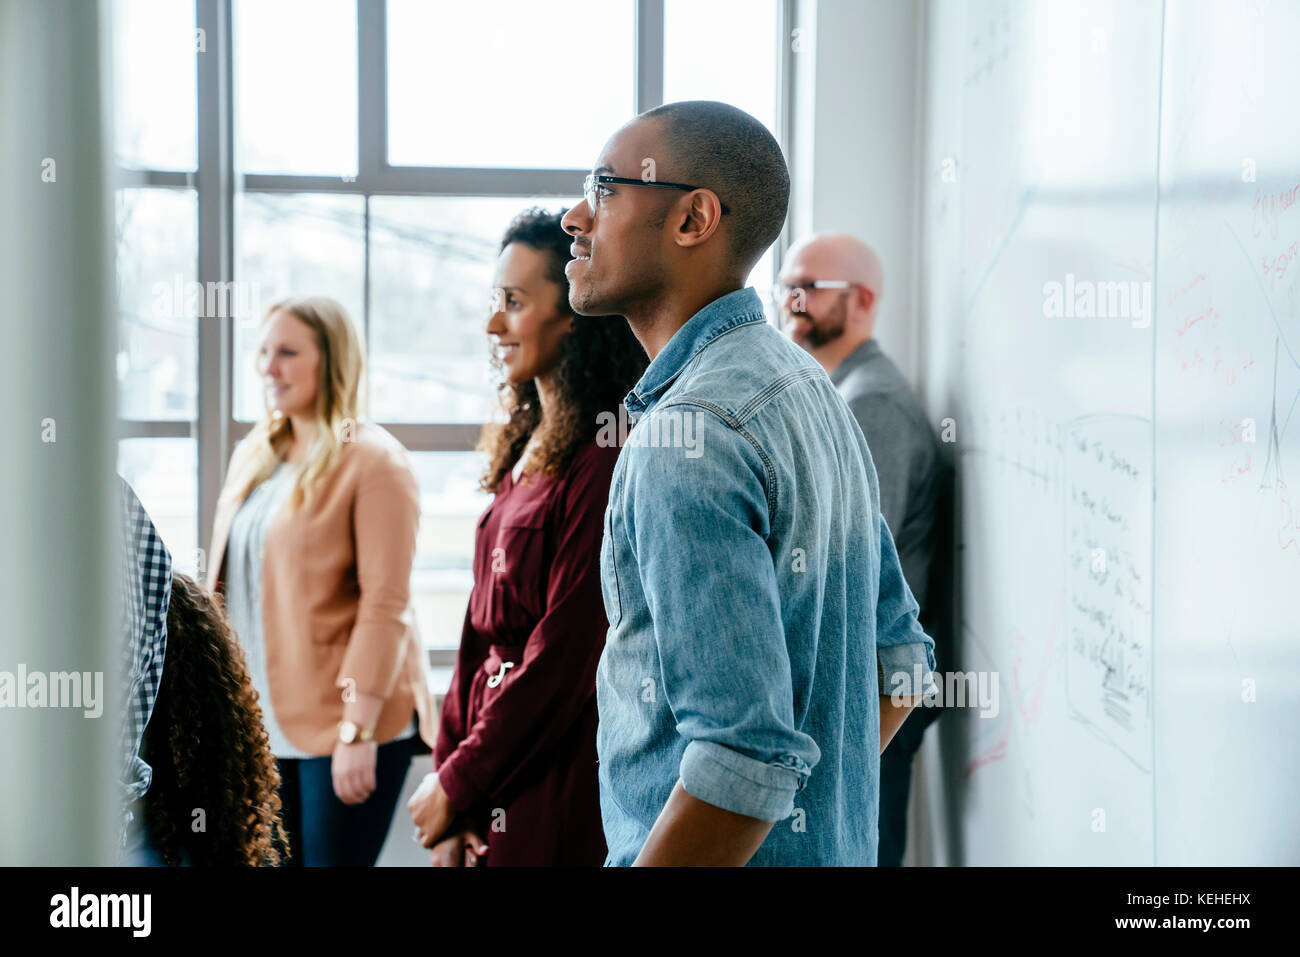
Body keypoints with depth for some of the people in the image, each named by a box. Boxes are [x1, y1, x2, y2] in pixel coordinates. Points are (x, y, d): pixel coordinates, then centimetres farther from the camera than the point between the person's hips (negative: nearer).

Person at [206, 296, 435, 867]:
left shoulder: (374, 461, -8)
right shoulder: (253, 456, 13)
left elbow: (384, 604, -14)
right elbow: (227, 583, 16)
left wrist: (358, 729, -18)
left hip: (341, 722, -6)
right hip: (260, 724, 6)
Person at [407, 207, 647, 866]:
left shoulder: (604, 462, -16)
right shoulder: (525, 453, 11)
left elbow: (566, 655, -17)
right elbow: (481, 633, 11)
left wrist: (457, 784, -10)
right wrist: (446, 768, 4)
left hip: (561, 786, -8)